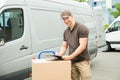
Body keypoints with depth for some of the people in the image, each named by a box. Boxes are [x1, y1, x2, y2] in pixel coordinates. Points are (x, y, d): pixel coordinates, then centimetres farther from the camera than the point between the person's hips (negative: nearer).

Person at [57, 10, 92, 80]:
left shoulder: (81, 28, -8)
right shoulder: (66, 32, 13)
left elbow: (82, 46, -15)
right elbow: (64, 46, 17)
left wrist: (70, 57, -20)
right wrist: (60, 55, -3)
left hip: (82, 61, -6)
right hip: (72, 62, 6)